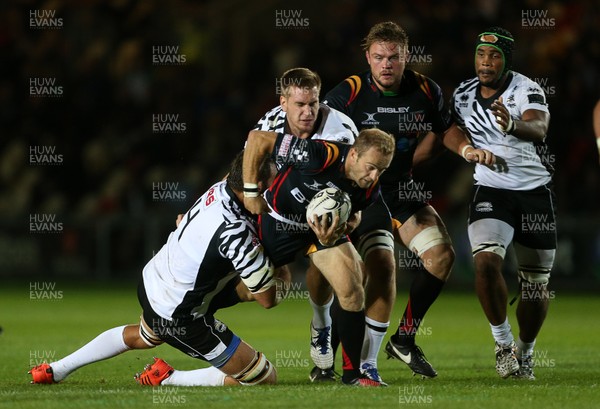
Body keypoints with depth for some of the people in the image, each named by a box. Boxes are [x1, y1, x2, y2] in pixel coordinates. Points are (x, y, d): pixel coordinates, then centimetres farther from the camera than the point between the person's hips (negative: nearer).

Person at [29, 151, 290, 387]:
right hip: (178, 318, -8)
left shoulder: (220, 189, -9)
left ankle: (56, 369, 40)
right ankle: (167, 378, 5)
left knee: (144, 336, 41)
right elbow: (267, 299, -22)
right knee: (264, 377, -1)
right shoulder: (234, 232, -32)